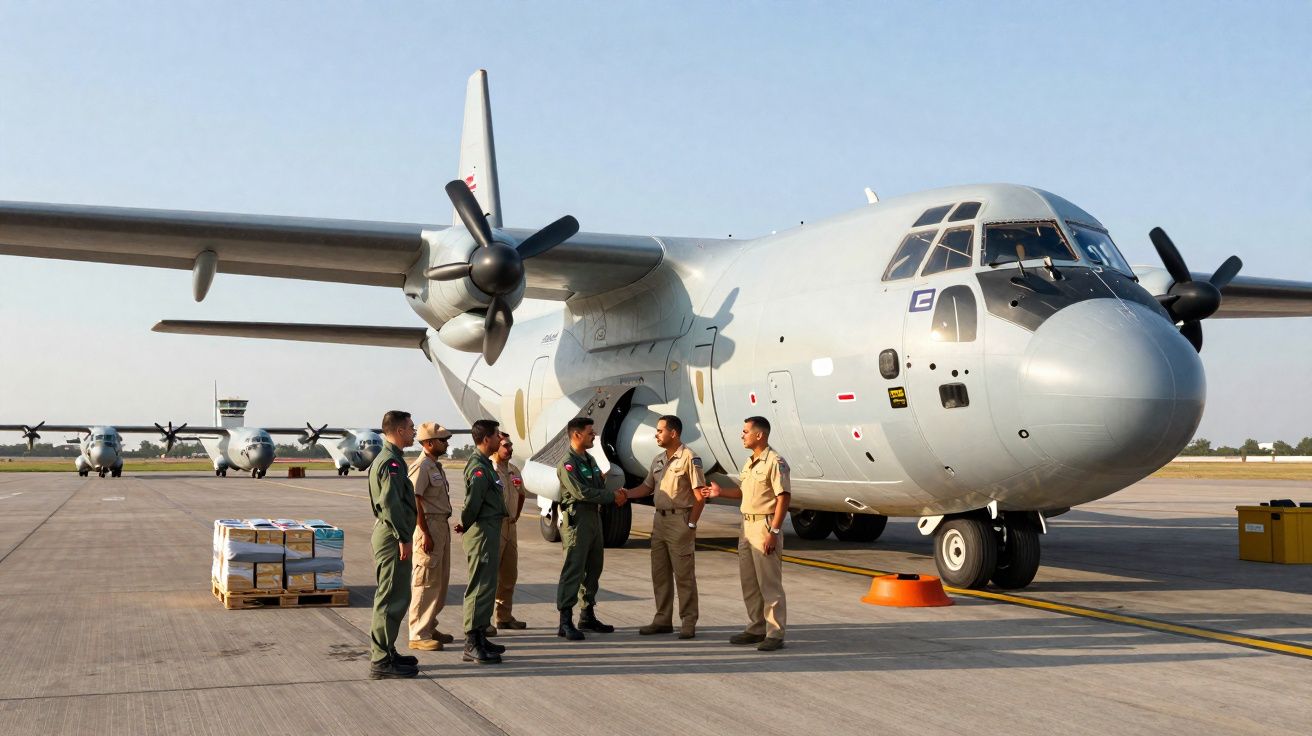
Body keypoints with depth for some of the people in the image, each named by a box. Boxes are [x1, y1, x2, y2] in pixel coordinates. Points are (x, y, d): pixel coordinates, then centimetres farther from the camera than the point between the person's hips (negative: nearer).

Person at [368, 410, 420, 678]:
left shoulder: (387, 459, 17)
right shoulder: (391, 462, -16)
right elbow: (391, 503, -23)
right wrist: (403, 538, -20)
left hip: (389, 534, 11)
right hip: (392, 537, -11)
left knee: (396, 596, 17)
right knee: (392, 598, -7)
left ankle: (384, 652, 25)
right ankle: (382, 661, -4)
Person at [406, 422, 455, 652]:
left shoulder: (436, 466, 16)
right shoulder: (421, 466, -15)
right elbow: (414, 501, -20)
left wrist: (445, 528, 18)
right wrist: (425, 533, -22)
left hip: (442, 526, 10)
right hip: (429, 526, -10)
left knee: (440, 581, 15)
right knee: (426, 583, -7)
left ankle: (430, 627, 25)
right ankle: (418, 635, -2)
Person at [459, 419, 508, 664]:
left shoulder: (485, 464, 16)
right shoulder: (479, 467, -18)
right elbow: (473, 502, -25)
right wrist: (466, 525, -9)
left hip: (490, 533, 10)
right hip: (482, 533, -10)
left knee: (487, 586, 16)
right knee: (480, 587, -7)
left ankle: (480, 637, 25)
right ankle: (472, 645, -3)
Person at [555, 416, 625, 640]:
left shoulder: (590, 460, 16)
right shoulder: (567, 464, -12)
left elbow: (601, 485, 16)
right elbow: (581, 492, -22)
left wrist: (617, 495, -5)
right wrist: (612, 497, -16)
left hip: (594, 517, 9)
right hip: (577, 520, -9)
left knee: (594, 569, 13)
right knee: (573, 570, -9)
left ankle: (587, 615, 24)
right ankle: (565, 623, -8)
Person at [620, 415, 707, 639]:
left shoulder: (689, 458, -10)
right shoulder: (658, 460, 14)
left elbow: (700, 496, -12)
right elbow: (647, 487, 17)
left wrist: (691, 524, -14)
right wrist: (625, 493, 1)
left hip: (680, 520, -8)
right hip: (660, 520, 8)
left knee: (684, 574, -3)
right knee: (660, 573, 10)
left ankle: (688, 622, 3)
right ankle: (663, 620, 18)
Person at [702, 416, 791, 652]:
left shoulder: (774, 462, -14)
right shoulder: (750, 462, 16)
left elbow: (783, 497, -18)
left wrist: (773, 531, -22)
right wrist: (721, 492, 9)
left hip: (765, 526, -10)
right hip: (747, 526, 10)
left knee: (769, 583, -6)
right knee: (749, 583, 13)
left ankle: (775, 634, -2)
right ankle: (756, 629, 22)